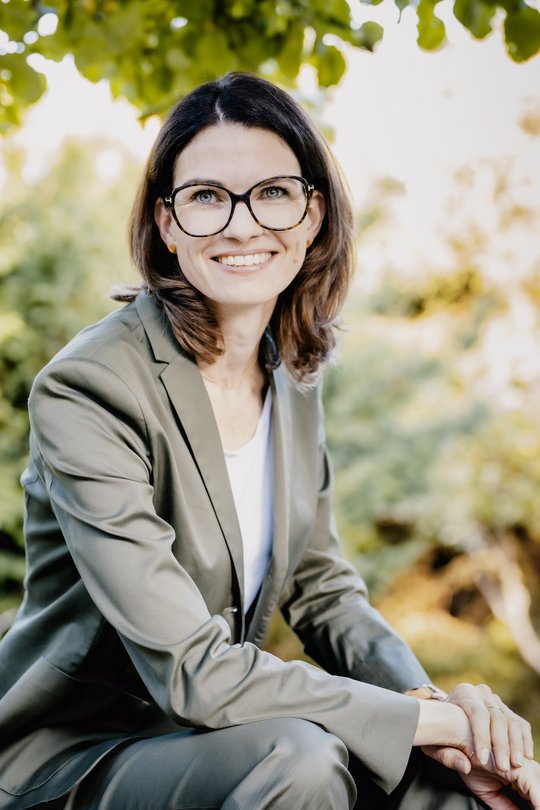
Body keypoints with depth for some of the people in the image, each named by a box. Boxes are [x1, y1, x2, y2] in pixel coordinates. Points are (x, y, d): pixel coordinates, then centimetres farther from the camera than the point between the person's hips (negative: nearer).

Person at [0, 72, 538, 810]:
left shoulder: (292, 378, 2)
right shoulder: (87, 388, -22)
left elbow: (322, 590, 7)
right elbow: (191, 672, -26)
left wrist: (430, 698, -12)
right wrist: (427, 716, -22)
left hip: (214, 737, 6)